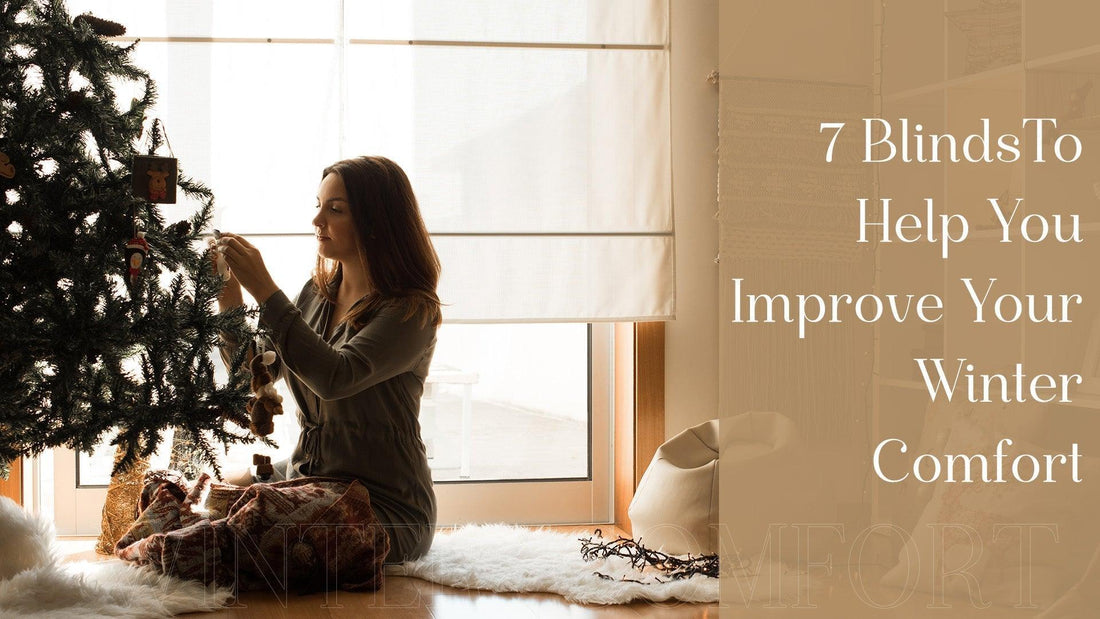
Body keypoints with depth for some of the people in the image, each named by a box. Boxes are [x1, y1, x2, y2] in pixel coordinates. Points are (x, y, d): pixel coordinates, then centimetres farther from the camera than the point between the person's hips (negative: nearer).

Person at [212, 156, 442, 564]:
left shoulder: (412, 311, -15)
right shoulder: (317, 293, 9)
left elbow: (333, 377, -30)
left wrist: (263, 289, -28)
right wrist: (228, 296, -4)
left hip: (383, 504, -8)